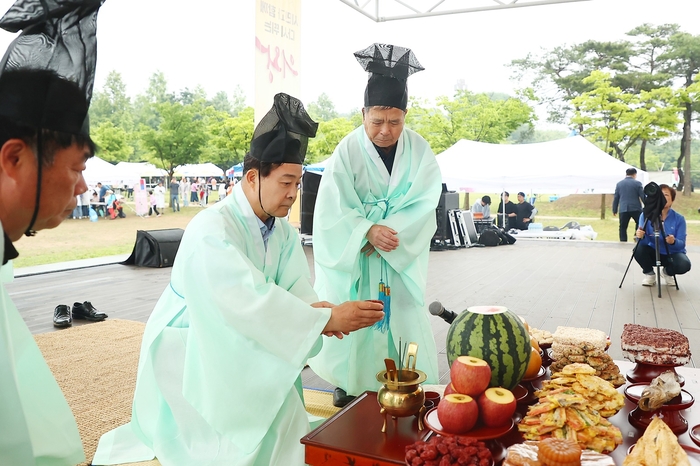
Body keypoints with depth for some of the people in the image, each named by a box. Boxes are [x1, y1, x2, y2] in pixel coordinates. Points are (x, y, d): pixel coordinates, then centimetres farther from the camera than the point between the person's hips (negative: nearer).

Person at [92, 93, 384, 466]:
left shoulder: (283, 231, -1)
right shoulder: (211, 229, -27)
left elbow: (297, 290, -9)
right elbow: (249, 299, -37)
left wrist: (315, 309, -32)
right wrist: (327, 318, -38)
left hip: (234, 346, 7)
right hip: (188, 350, -7)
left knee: (283, 415, -5)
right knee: (274, 405, -18)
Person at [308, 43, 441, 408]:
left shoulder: (418, 151, -6)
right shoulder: (347, 152, -11)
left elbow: (423, 205, -10)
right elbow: (332, 209, -14)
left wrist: (386, 232, -22)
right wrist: (368, 231, -27)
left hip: (402, 257, 2)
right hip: (353, 257, -1)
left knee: (402, 319, 5)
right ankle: (348, 382, 21)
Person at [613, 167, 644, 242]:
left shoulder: (619, 183, 8)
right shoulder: (637, 183, 0)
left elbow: (616, 198, 9)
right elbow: (643, 196, 0)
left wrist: (614, 210, 14)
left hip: (623, 209, 2)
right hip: (635, 208, -2)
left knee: (623, 227, 4)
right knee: (640, 225, 15)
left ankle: (623, 242, 0)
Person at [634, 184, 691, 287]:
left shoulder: (679, 219, -11)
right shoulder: (646, 215, -12)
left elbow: (681, 244, -16)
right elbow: (645, 241, -20)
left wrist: (674, 242, -40)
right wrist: (640, 236, -44)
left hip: (672, 254, 0)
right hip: (653, 253, 0)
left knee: (684, 265, -31)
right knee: (638, 250, -31)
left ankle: (667, 272, 8)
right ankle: (649, 274, 1)